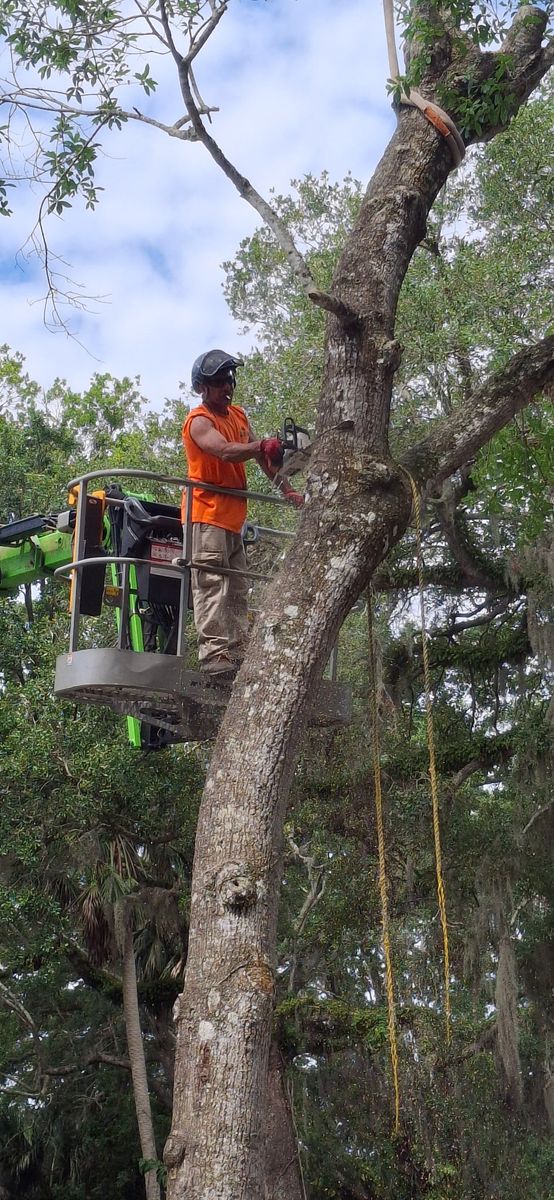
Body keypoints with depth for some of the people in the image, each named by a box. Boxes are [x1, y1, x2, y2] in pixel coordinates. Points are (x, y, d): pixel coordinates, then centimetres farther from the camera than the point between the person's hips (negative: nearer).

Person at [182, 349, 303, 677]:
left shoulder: (238, 415, 19)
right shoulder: (199, 421, -7)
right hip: (206, 517, -9)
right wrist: (263, 445, -36)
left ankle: (237, 658, 4)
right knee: (212, 588, -15)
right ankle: (215, 658, -20)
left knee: (238, 592, 4)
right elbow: (226, 452, -25)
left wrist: (287, 490, 11)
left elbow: (262, 456, 19)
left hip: (233, 519, 9)